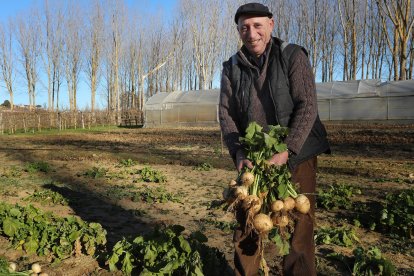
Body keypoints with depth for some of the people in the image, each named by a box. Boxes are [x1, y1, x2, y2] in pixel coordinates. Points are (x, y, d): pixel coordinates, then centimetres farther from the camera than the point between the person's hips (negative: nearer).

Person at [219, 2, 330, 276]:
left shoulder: (293, 56, -6)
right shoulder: (232, 67, 4)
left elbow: (308, 106, -13)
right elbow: (226, 112, 0)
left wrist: (286, 151, -23)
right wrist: (238, 152, -16)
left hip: (296, 154, -3)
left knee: (298, 222, 0)